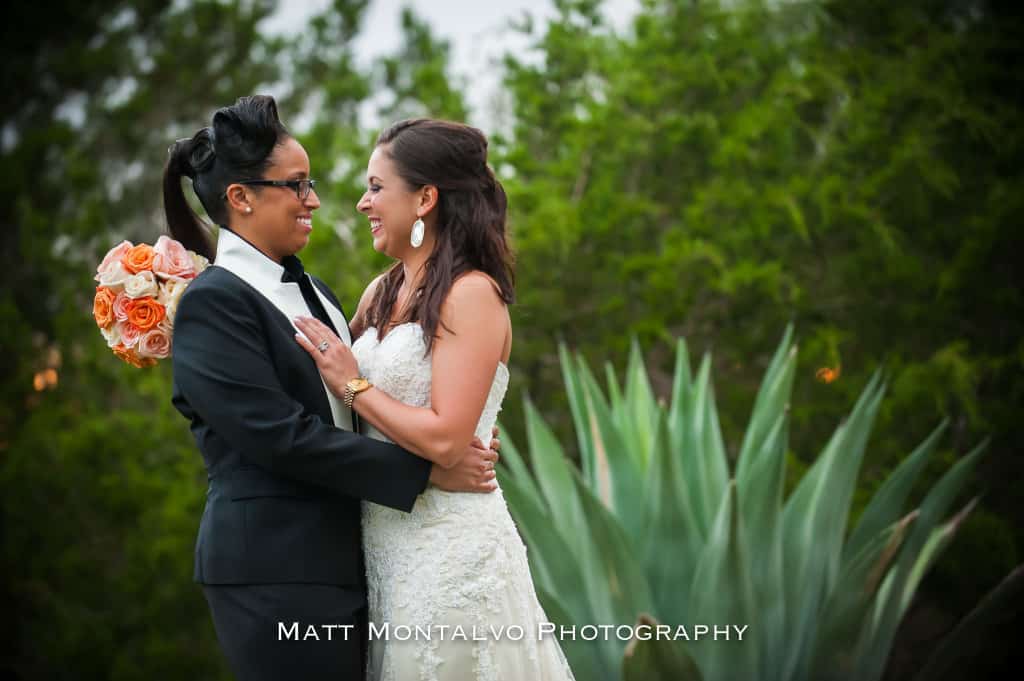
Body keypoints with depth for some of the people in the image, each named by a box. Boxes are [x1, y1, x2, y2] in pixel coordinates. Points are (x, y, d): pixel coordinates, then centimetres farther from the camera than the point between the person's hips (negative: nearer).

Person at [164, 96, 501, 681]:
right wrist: (425, 470, -16)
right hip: (277, 573, -8)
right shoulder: (213, 302, -11)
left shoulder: (313, 292, 15)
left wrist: (454, 441, -1)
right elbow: (281, 436, -18)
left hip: (346, 560, 8)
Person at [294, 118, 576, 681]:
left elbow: (444, 438, -20)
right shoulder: (381, 292, 10)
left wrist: (353, 386, -11)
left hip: (449, 552, -7)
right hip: (383, 544, 7)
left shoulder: (472, 294, -13)